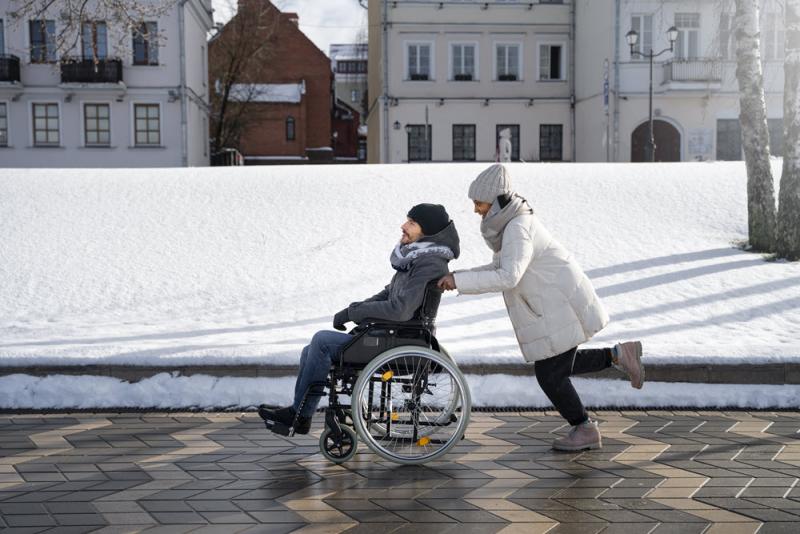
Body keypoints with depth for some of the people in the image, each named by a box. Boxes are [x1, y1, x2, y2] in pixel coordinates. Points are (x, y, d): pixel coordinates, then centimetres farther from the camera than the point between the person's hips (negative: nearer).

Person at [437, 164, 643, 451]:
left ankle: (585, 430, 17)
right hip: (555, 306, 10)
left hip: (561, 308, -10)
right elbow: (500, 268, 15)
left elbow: (508, 277, -34)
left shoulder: (518, 228, -23)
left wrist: (459, 281, -30)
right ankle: (618, 355, 25)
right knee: (558, 366, 19)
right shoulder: (513, 222, 8)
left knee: (549, 374, 0)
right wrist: (460, 277, 1)